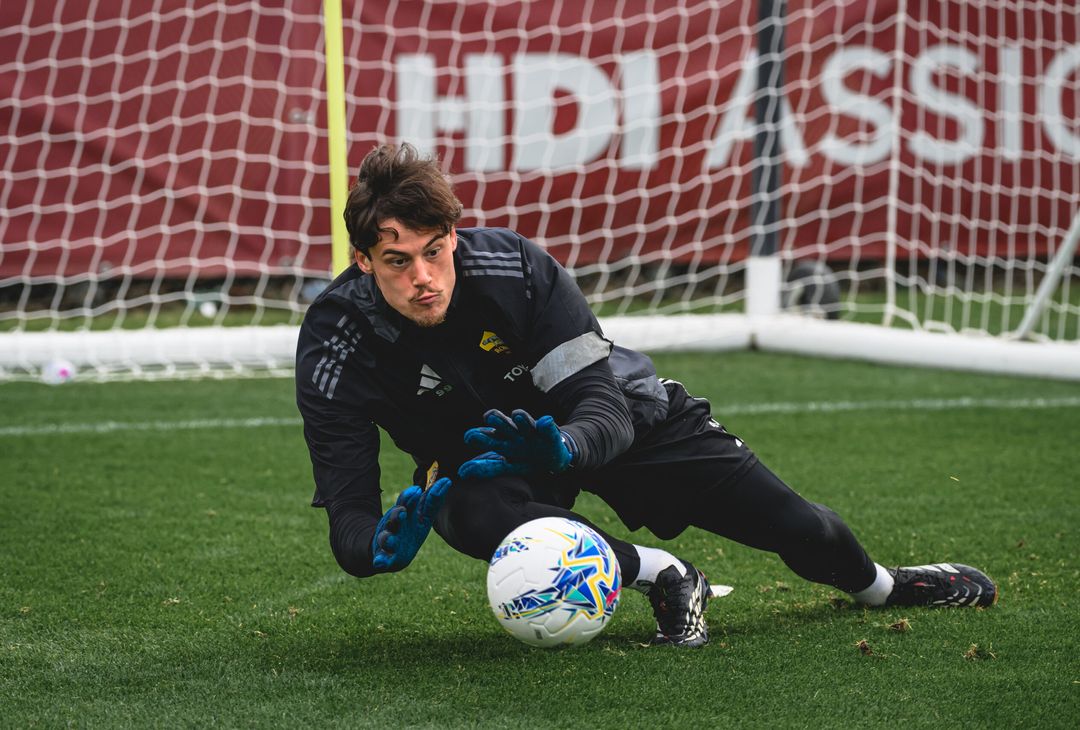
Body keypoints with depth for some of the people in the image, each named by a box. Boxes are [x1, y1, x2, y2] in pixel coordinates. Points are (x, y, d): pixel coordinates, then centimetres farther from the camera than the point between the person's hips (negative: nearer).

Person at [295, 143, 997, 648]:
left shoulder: (517, 267, -32)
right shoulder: (334, 345, -29)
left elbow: (604, 406, -29)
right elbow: (348, 515, -28)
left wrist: (562, 444, -54)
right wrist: (384, 543, -53)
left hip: (611, 411, 0)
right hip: (481, 454, 0)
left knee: (800, 530, 3)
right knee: (471, 512, -40)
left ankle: (880, 584, 41)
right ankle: (664, 579, -18)